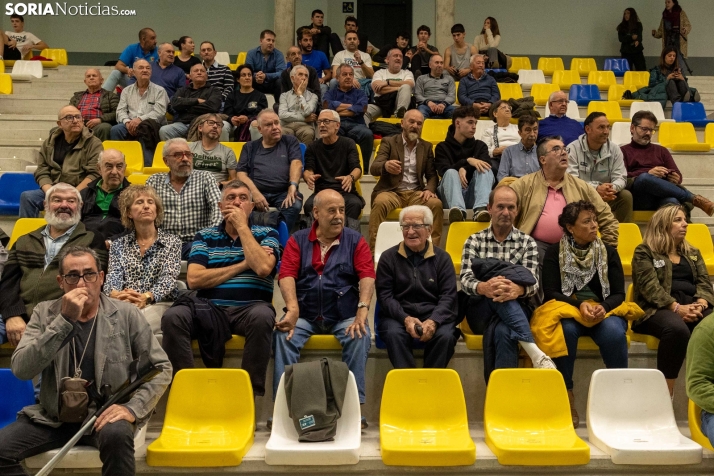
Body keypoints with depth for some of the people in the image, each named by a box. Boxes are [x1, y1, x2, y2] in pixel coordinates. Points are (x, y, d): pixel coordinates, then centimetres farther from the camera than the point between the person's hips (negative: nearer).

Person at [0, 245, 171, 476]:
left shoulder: (125, 314, -2)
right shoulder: (45, 313, 2)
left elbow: (161, 368, -1)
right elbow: (21, 370, -13)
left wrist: (133, 408, -16)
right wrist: (65, 320, -21)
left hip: (105, 413, -2)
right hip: (53, 416, 3)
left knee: (117, 434, -35)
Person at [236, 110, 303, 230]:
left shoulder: (290, 141, 18)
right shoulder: (250, 147, 21)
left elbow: (296, 163, 1)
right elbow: (241, 173, 10)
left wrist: (293, 186, -19)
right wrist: (255, 193, -11)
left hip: (283, 192, -1)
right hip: (257, 192, 1)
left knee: (295, 205, -35)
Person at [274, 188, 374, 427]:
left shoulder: (356, 241, 6)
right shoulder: (298, 240, 8)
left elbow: (367, 276, -7)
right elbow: (287, 275, -6)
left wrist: (362, 309, -24)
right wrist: (292, 308, -25)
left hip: (344, 315, 0)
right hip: (305, 314, 1)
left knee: (360, 337, -29)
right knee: (284, 335, -27)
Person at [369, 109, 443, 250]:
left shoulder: (426, 146, 17)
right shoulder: (389, 142, 6)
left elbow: (432, 175, 13)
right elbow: (373, 168, -7)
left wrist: (429, 189, -11)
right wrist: (385, 166, -32)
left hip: (416, 193, 3)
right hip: (392, 191, -2)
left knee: (436, 203, -27)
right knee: (380, 202, -35)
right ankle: (374, 249, -31)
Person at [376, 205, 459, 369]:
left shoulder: (442, 258, 9)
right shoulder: (388, 257, 8)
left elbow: (448, 297, 2)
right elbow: (384, 295, 1)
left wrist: (433, 321, -18)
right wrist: (406, 319, -17)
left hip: (434, 315, 1)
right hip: (398, 315, 0)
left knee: (445, 336, -30)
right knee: (394, 334, -33)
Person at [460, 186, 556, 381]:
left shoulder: (527, 242, 10)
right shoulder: (474, 241, 11)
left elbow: (532, 281, -5)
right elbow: (465, 279, -5)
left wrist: (518, 289, -33)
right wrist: (483, 287, -32)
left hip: (517, 309, -1)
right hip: (480, 310, 1)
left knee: (501, 331, -40)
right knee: (496, 292, -37)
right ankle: (535, 353, -47)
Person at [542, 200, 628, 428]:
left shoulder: (608, 252, 9)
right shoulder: (555, 252, 3)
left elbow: (618, 294, 4)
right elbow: (550, 293, -4)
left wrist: (603, 307, -19)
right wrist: (579, 305, -20)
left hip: (605, 312, 2)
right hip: (567, 310, -1)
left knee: (614, 332, -33)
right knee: (566, 329, -36)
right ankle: (566, 395, -23)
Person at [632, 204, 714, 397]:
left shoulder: (693, 253, 26)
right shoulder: (644, 252, 7)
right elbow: (650, 286, -7)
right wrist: (677, 308, -20)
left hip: (693, 306, 5)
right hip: (658, 308, -5)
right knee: (677, 329, -39)